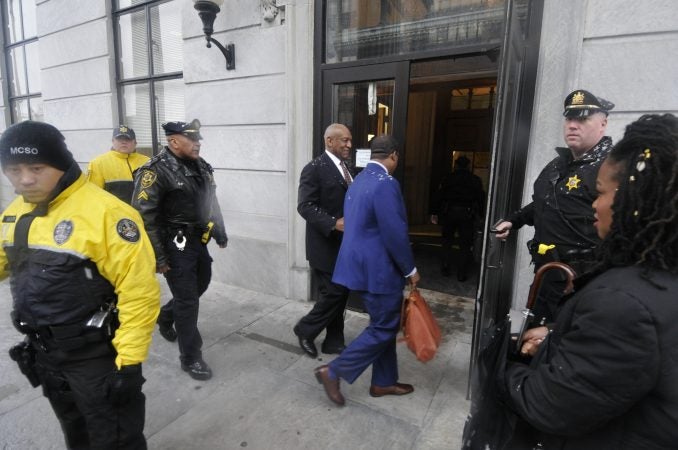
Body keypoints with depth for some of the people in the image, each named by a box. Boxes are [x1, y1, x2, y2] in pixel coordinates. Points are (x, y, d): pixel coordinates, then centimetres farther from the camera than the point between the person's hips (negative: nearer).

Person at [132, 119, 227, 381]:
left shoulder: (201, 167, 8)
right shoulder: (156, 170, -16)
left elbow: (211, 202, 18)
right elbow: (144, 217, -19)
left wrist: (220, 232, 18)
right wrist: (158, 256, -19)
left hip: (198, 241, 8)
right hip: (176, 245, -7)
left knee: (200, 286, 21)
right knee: (187, 300, 0)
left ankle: (166, 315, 50)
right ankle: (190, 358, 18)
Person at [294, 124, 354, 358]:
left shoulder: (345, 168, 14)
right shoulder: (315, 168, -11)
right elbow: (305, 206, -18)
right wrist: (334, 223, -28)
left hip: (345, 245, 8)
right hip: (326, 245, -8)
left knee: (341, 293, 13)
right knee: (334, 293, -3)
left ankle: (334, 341, 28)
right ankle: (305, 330, 22)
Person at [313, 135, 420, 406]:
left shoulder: (359, 180, 10)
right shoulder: (385, 183, -20)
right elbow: (395, 234, -22)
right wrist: (410, 269, -8)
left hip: (362, 262, 10)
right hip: (377, 268, -10)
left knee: (384, 324, 19)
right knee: (384, 328, 6)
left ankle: (383, 382, 32)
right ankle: (333, 371, 11)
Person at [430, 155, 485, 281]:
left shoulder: (448, 178, 4)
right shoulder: (476, 180, 6)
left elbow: (439, 196, 1)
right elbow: (481, 198, 5)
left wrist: (435, 213, 5)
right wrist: (480, 214, 12)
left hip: (449, 212, 0)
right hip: (467, 213, 0)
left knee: (447, 241, 15)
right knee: (465, 244, 5)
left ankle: (445, 268, 15)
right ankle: (462, 274, 6)